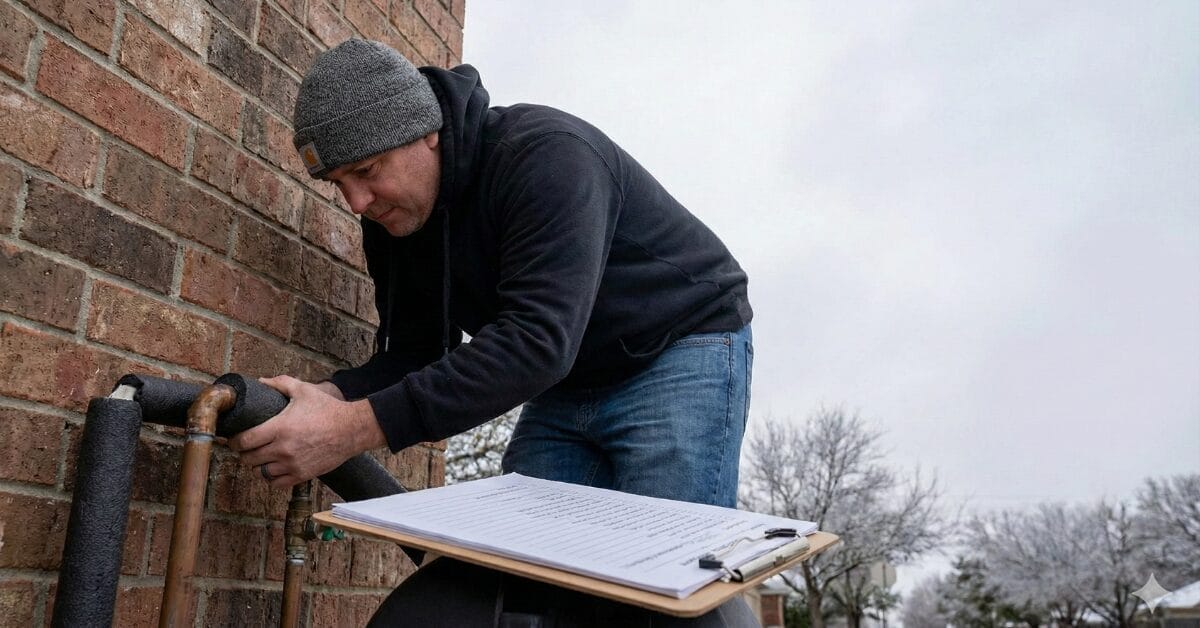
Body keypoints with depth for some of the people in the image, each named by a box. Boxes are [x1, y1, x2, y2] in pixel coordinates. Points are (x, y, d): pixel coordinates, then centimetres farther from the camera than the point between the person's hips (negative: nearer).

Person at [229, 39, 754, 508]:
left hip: (681, 356, -6)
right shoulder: (392, 216, -4)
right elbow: (414, 351, -1)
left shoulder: (546, 154, -28)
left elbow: (537, 339, -38)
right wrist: (333, 397, -23)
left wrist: (360, 427, -42)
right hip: (565, 385, 7)